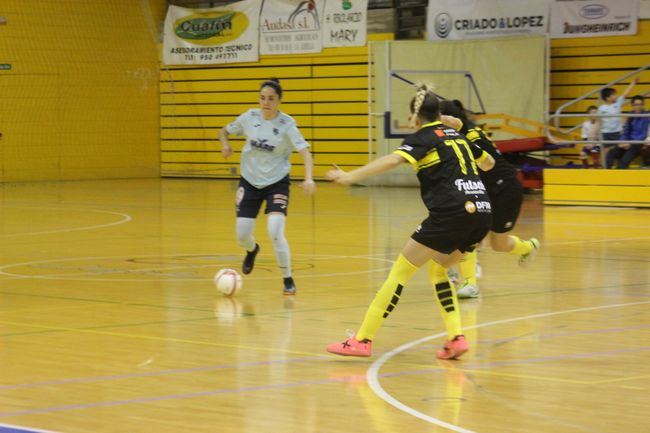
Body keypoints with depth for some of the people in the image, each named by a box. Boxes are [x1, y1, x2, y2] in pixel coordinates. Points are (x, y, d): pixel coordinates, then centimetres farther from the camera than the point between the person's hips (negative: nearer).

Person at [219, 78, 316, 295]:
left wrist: (309, 179, -42)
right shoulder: (250, 117, -6)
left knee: (275, 232, -21)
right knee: (242, 237, 3)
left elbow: (305, 151, -25)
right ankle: (253, 250, 43)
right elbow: (224, 131, 10)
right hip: (250, 181, 3)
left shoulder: (286, 124, -15)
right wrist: (225, 145, -13)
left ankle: (288, 280, -1)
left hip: (277, 182, -3)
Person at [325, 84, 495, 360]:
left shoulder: (423, 137, 3)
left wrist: (350, 176, -20)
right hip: (481, 212, 7)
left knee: (401, 269, 1)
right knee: (437, 269, 24)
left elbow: (393, 160, -17)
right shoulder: (457, 135, 23)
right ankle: (456, 337, 8)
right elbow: (488, 163, 39)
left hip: (452, 212, -7)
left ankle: (363, 340, 0)